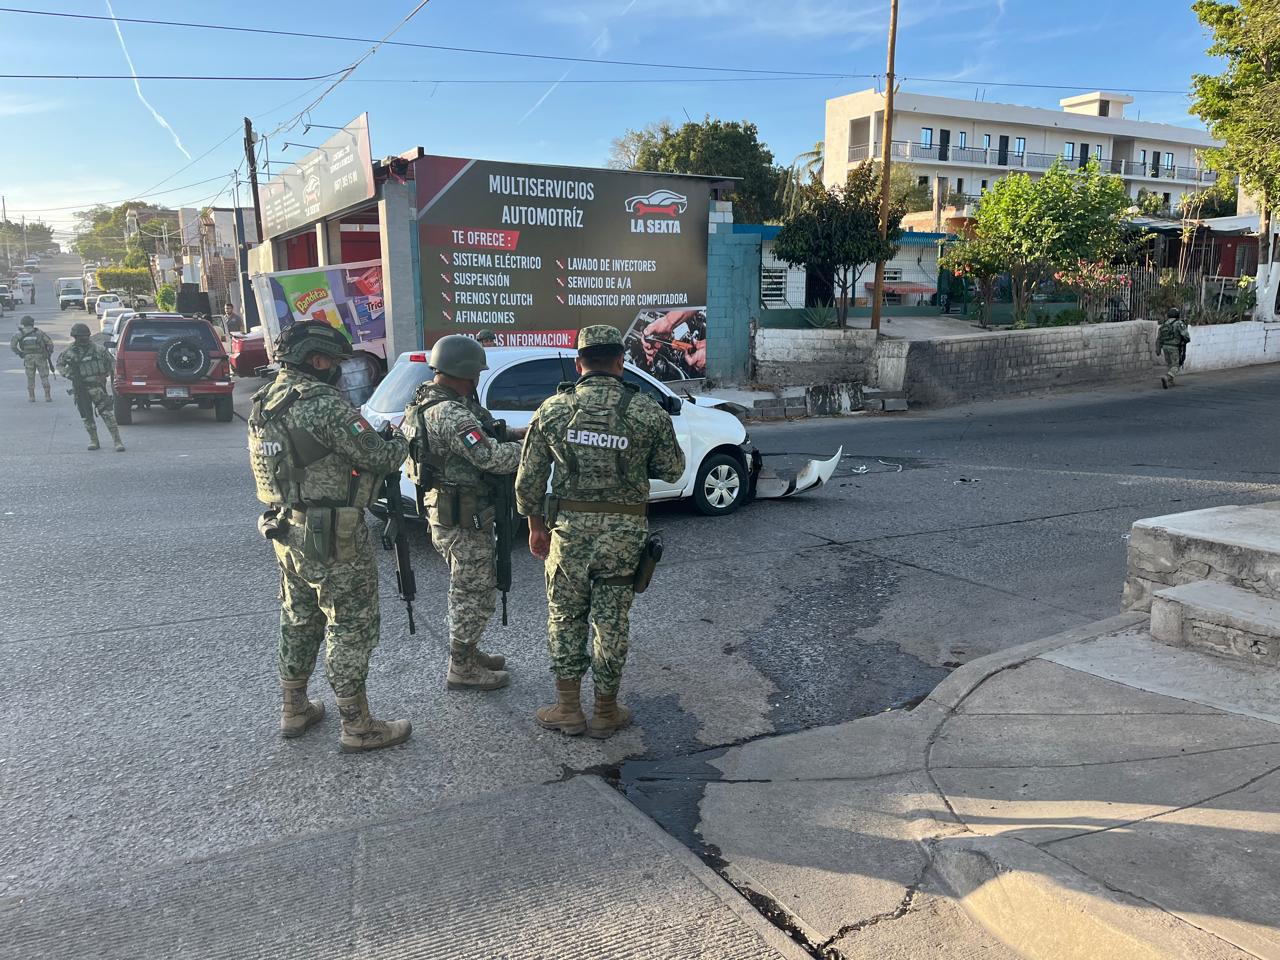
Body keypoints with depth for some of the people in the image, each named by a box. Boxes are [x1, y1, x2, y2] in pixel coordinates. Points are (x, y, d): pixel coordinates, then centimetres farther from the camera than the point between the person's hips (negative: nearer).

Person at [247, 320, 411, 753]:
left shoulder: (263, 401, 9)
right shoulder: (321, 401, -20)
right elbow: (377, 456, -19)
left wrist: (376, 441, 9)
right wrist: (400, 440, 3)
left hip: (286, 531, 9)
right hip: (333, 538, -9)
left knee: (299, 619, 21)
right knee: (352, 625, 1)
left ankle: (294, 709, 34)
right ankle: (357, 726, 10)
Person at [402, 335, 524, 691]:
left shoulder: (428, 401, 9)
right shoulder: (451, 414, -25)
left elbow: (480, 438, 14)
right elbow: (492, 457, -31)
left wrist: (521, 432, 2)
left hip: (446, 511, 10)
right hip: (463, 519, -10)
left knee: (469, 587, 23)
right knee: (475, 593, 3)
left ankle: (467, 652, 36)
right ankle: (462, 669, 16)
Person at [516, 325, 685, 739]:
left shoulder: (553, 409, -2)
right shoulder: (648, 412, -6)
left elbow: (529, 479, 2)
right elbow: (672, 470, 4)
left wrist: (537, 526, 14)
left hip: (569, 527, 1)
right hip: (624, 532, 0)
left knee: (565, 616, 15)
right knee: (611, 621, 10)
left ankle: (568, 709, 22)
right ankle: (605, 713, 22)